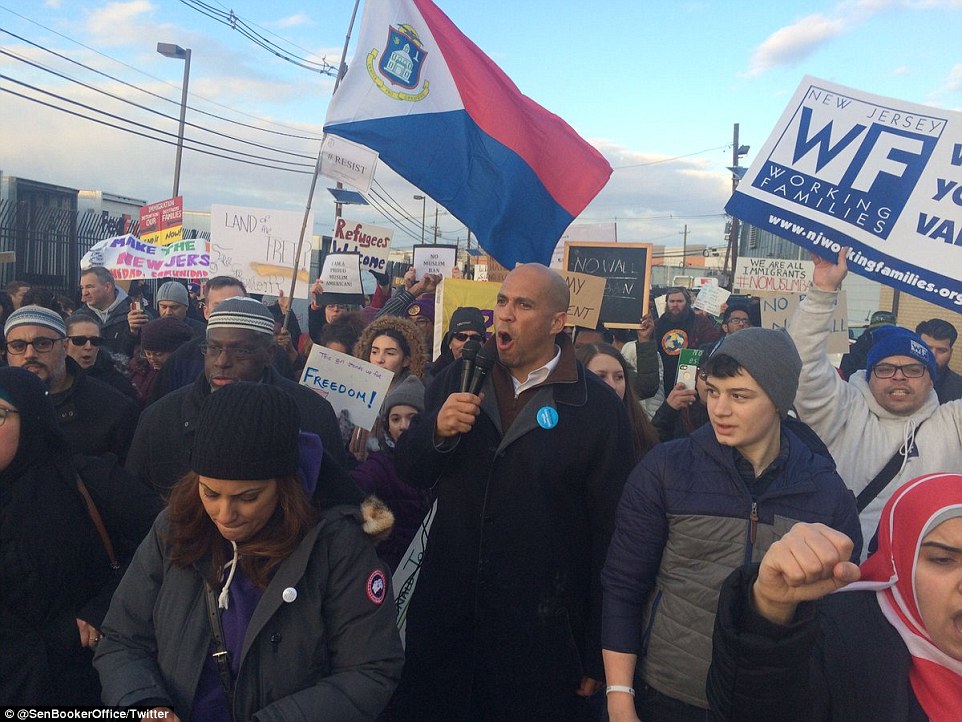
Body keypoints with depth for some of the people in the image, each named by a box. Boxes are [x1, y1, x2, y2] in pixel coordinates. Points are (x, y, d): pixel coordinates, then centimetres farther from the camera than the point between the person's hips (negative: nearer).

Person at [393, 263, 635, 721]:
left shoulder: (598, 408, -11)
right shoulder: (459, 380, 2)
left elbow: (607, 529, -8)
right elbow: (409, 472, 5)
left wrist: (597, 654, -4)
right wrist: (437, 430, -17)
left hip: (540, 631, -3)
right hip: (445, 612, 4)